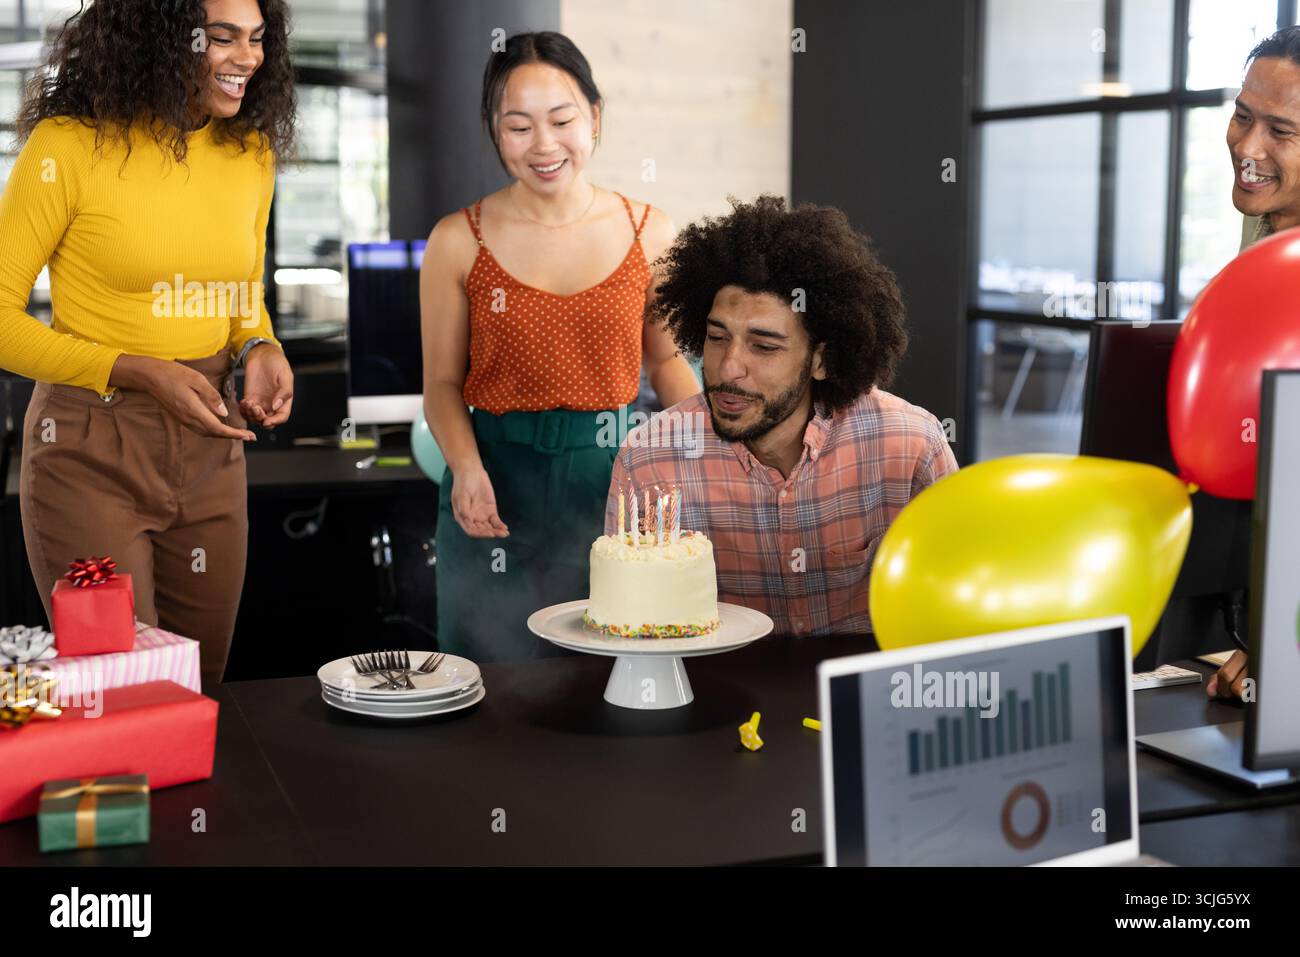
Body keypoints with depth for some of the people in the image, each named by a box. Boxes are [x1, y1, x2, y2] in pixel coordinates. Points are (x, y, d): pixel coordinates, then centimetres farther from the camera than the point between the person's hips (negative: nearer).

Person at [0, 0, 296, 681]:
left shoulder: (252, 153, 6)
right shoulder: (69, 146, -12)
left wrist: (261, 350, -3)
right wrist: (138, 371, -18)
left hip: (209, 448, 5)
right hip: (91, 451, -5)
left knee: (203, 691, 15)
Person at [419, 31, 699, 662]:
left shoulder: (649, 235, 2)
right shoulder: (459, 242, -2)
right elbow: (443, 382, 4)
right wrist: (467, 469, -14)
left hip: (615, 477, 1)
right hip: (499, 488, -1)